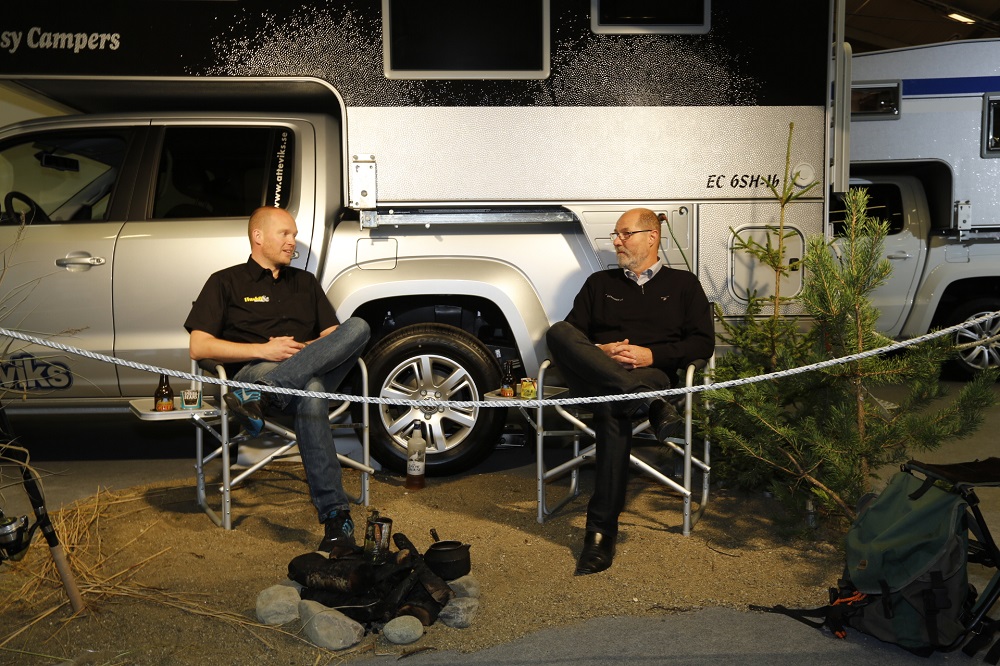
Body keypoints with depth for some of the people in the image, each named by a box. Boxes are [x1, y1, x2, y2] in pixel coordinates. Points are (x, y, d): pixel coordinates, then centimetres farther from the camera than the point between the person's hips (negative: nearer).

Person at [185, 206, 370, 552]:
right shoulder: (227, 282, 13)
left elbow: (333, 337, 21)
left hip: (311, 369, 4)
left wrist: (304, 349, -3)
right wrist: (263, 350, -10)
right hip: (253, 370, -4)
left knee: (358, 327, -28)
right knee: (311, 393, -40)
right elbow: (199, 347, 1)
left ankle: (259, 396, -43)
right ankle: (336, 518, -42)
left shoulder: (305, 282, 28)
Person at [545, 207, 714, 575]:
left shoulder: (683, 284, 20)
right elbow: (569, 335, 16)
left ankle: (601, 531, -36)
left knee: (612, 410, -39)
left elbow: (704, 343, 8)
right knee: (556, 332, -29)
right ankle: (649, 402, -39)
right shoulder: (599, 283, 27)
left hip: (652, 372, -3)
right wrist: (597, 352, -6)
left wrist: (652, 355, -7)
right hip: (596, 375, 3)